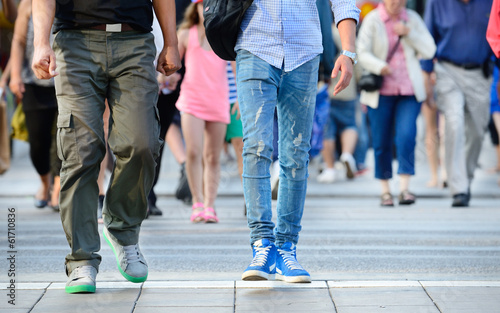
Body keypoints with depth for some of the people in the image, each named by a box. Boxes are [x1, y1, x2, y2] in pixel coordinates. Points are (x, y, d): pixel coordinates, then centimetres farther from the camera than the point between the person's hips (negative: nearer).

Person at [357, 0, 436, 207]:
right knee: (382, 142, 1)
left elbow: (429, 50, 3)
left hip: (409, 90, 1)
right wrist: (380, 67, -26)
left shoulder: (413, 18, 8)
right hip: (381, 91, -1)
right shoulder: (372, 19, -1)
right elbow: (362, 53, -8)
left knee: (406, 136, -15)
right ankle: (385, 191, 14)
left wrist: (409, 33, -10)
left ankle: (404, 188, -13)